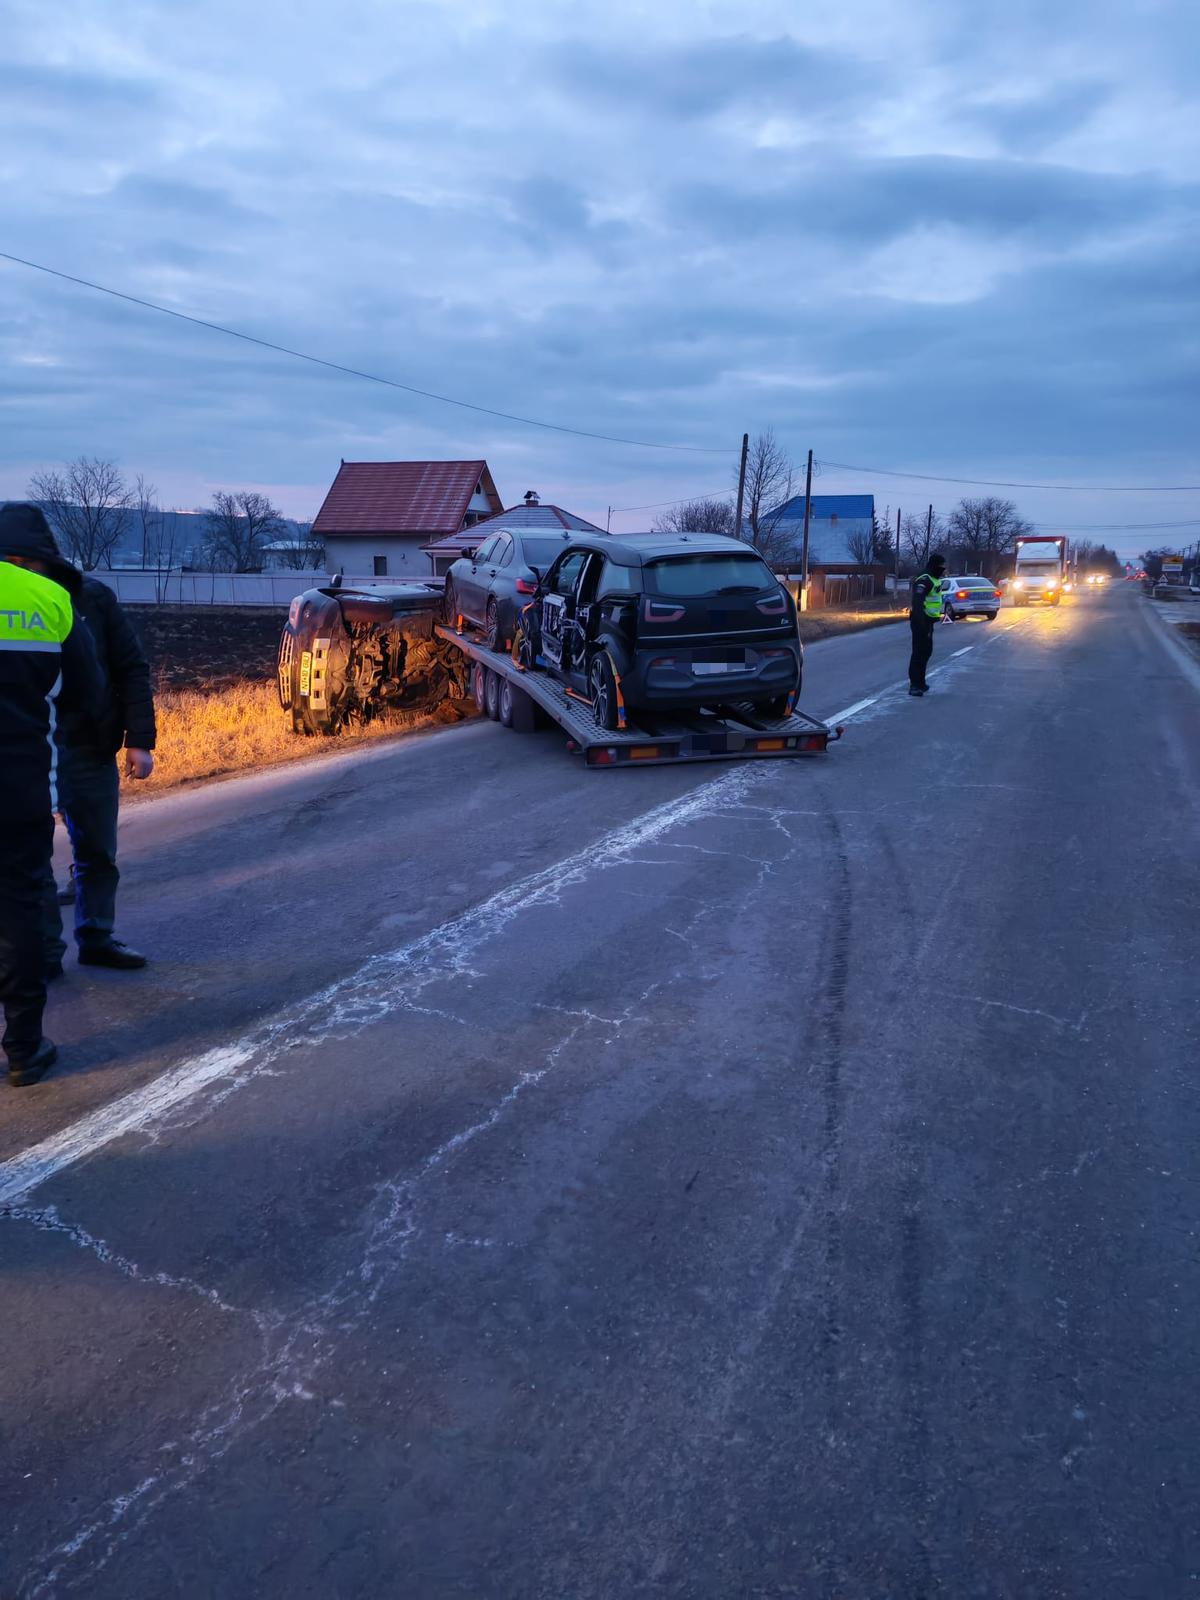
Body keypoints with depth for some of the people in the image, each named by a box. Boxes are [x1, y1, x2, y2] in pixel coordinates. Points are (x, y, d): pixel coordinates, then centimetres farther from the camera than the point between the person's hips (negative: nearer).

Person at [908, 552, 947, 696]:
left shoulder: (935, 580, 16)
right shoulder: (925, 581, -18)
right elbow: (917, 601, -28)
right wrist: (920, 622, -35)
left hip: (928, 621, 11)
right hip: (921, 621, -11)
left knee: (926, 651, 17)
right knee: (919, 652, -10)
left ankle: (920, 682, 27)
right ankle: (914, 685, -10)